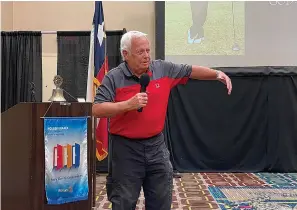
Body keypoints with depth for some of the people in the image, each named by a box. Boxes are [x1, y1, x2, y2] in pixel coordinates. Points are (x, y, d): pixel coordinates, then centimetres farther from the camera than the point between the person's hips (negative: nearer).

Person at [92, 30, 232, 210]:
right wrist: (128, 104, -24)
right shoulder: (113, 78, -9)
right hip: (126, 148, -4)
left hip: (156, 145, 4)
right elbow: (97, 110, -16)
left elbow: (191, 71, 11)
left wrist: (217, 74, -1)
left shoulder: (163, 69, 2)